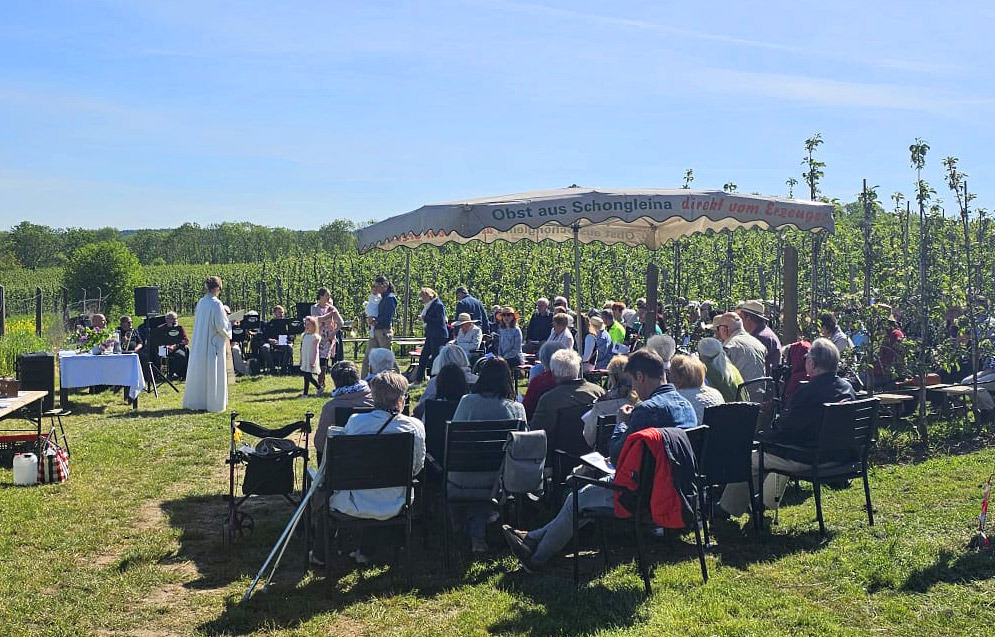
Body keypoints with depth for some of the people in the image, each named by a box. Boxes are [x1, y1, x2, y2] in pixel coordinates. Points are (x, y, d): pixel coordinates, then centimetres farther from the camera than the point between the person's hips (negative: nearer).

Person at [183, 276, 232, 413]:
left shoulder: (200, 303, 4)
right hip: (214, 344, -7)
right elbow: (221, 325, -17)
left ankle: (194, 401, 20)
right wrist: (230, 325, 4)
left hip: (199, 344, 7)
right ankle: (214, 402, 6)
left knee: (199, 372, 13)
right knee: (214, 373, 1)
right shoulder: (216, 304, -16)